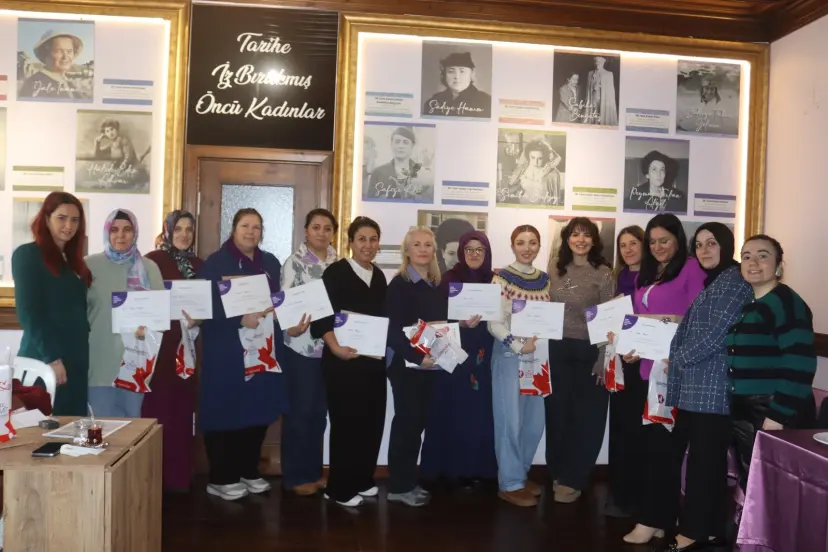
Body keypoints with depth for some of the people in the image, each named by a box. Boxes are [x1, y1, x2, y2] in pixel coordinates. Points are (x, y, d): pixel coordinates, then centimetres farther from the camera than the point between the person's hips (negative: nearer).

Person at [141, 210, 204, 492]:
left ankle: (179, 475, 16)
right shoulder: (152, 260, -3)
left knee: (183, 406, 7)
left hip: (186, 344, 5)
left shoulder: (199, 265, 13)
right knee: (157, 405, -4)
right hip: (157, 343, -5)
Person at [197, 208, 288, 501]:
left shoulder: (271, 264, 13)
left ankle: (248, 471, 25)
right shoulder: (215, 263, -4)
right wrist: (241, 319, -23)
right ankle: (220, 478, 12)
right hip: (226, 352, -5)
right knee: (225, 412, -1)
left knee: (259, 411, 9)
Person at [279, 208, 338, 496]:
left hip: (329, 347, 5)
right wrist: (292, 327, -29)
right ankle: (296, 475, 17)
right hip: (300, 346, -5)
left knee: (320, 411, 14)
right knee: (299, 411, 4)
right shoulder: (295, 262, -7)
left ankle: (314, 470, 28)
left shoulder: (339, 264, 7)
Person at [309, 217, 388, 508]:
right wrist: (335, 347, -25)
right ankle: (339, 488, 14)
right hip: (344, 359, -6)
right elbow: (321, 314, -14)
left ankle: (362, 480, 28)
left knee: (372, 421, 12)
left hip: (373, 359, 7)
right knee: (345, 422, 0)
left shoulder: (379, 276, 12)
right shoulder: (336, 272, -7)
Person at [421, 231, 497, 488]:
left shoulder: (494, 280, 9)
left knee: (481, 411, 4)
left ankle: (478, 467, 16)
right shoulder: (449, 279, 1)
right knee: (454, 411, -1)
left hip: (485, 354, 3)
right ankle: (452, 468, 10)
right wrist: (462, 323, -21)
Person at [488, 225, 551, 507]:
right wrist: (519, 346, -21)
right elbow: (494, 323, -11)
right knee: (510, 420, 0)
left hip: (538, 356, 6)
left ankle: (520, 473, 30)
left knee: (535, 421, 11)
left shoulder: (545, 279, 10)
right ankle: (510, 483, 13)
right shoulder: (501, 278, -7)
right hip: (509, 355, -5)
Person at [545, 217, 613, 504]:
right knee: (557, 412, 13)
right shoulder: (554, 268, 5)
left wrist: (603, 360, -12)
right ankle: (558, 472, 31)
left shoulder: (603, 273, -7)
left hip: (589, 351, -4)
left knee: (585, 417, 6)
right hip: (557, 349, 4)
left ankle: (572, 479, 20)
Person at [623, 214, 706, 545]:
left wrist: (666, 320, -24)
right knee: (648, 442, 10)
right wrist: (630, 349, 3)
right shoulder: (644, 275, 19)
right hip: (646, 367, 7)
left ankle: (651, 518, 8)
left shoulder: (691, 269, -3)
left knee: (659, 443, -3)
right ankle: (659, 518, 21)